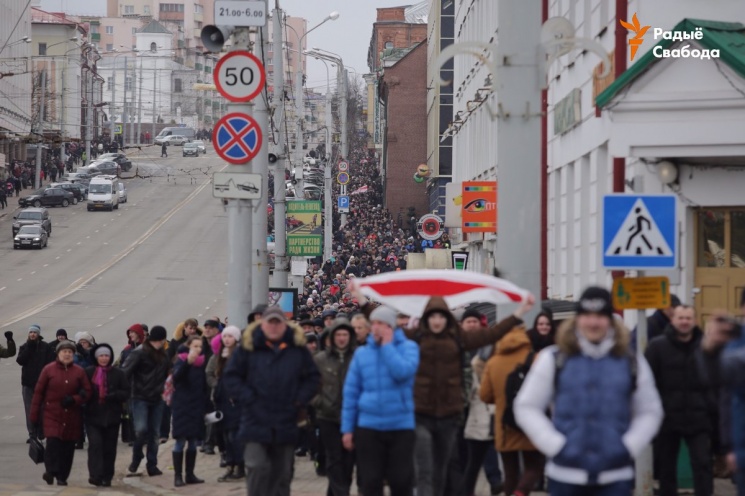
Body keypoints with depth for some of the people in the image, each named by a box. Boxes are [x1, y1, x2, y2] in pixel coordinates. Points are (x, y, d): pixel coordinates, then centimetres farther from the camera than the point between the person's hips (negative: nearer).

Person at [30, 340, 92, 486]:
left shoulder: (79, 372, 5)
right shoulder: (49, 369, 0)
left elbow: (87, 392, 5)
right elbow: (38, 392, 2)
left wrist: (74, 400, -14)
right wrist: (34, 415, 0)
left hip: (72, 417, 2)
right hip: (52, 415, -2)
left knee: (68, 447, 2)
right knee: (53, 442, -17)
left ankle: (62, 477, 14)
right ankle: (51, 471, 1)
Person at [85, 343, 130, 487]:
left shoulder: (118, 374, 3)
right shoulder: (88, 372, 4)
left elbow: (126, 393, 2)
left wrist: (113, 396, -16)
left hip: (112, 416, 1)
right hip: (93, 416, -1)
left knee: (109, 448, 5)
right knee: (95, 444, -15)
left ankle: (107, 477, 15)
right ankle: (95, 475, -17)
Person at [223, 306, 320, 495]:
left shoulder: (298, 348, 4)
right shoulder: (249, 346, -1)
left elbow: (312, 378, 11)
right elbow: (232, 377, 2)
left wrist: (299, 400, -2)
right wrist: (247, 399, -9)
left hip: (286, 422, 2)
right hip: (256, 421, -2)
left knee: (282, 472, 9)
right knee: (258, 467, -11)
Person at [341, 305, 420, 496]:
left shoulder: (408, 347, -1)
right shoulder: (361, 353, 5)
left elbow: (403, 372, -22)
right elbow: (350, 392, 7)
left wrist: (387, 345, -12)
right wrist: (347, 428, 4)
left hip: (401, 426, -2)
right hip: (368, 426, 2)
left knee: (401, 480, 3)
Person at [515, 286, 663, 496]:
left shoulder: (632, 364, 8)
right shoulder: (554, 359, 2)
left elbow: (650, 412, 13)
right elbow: (527, 408, 2)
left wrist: (628, 447, -4)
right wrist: (556, 446, -9)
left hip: (615, 477, 1)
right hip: (566, 474, -1)